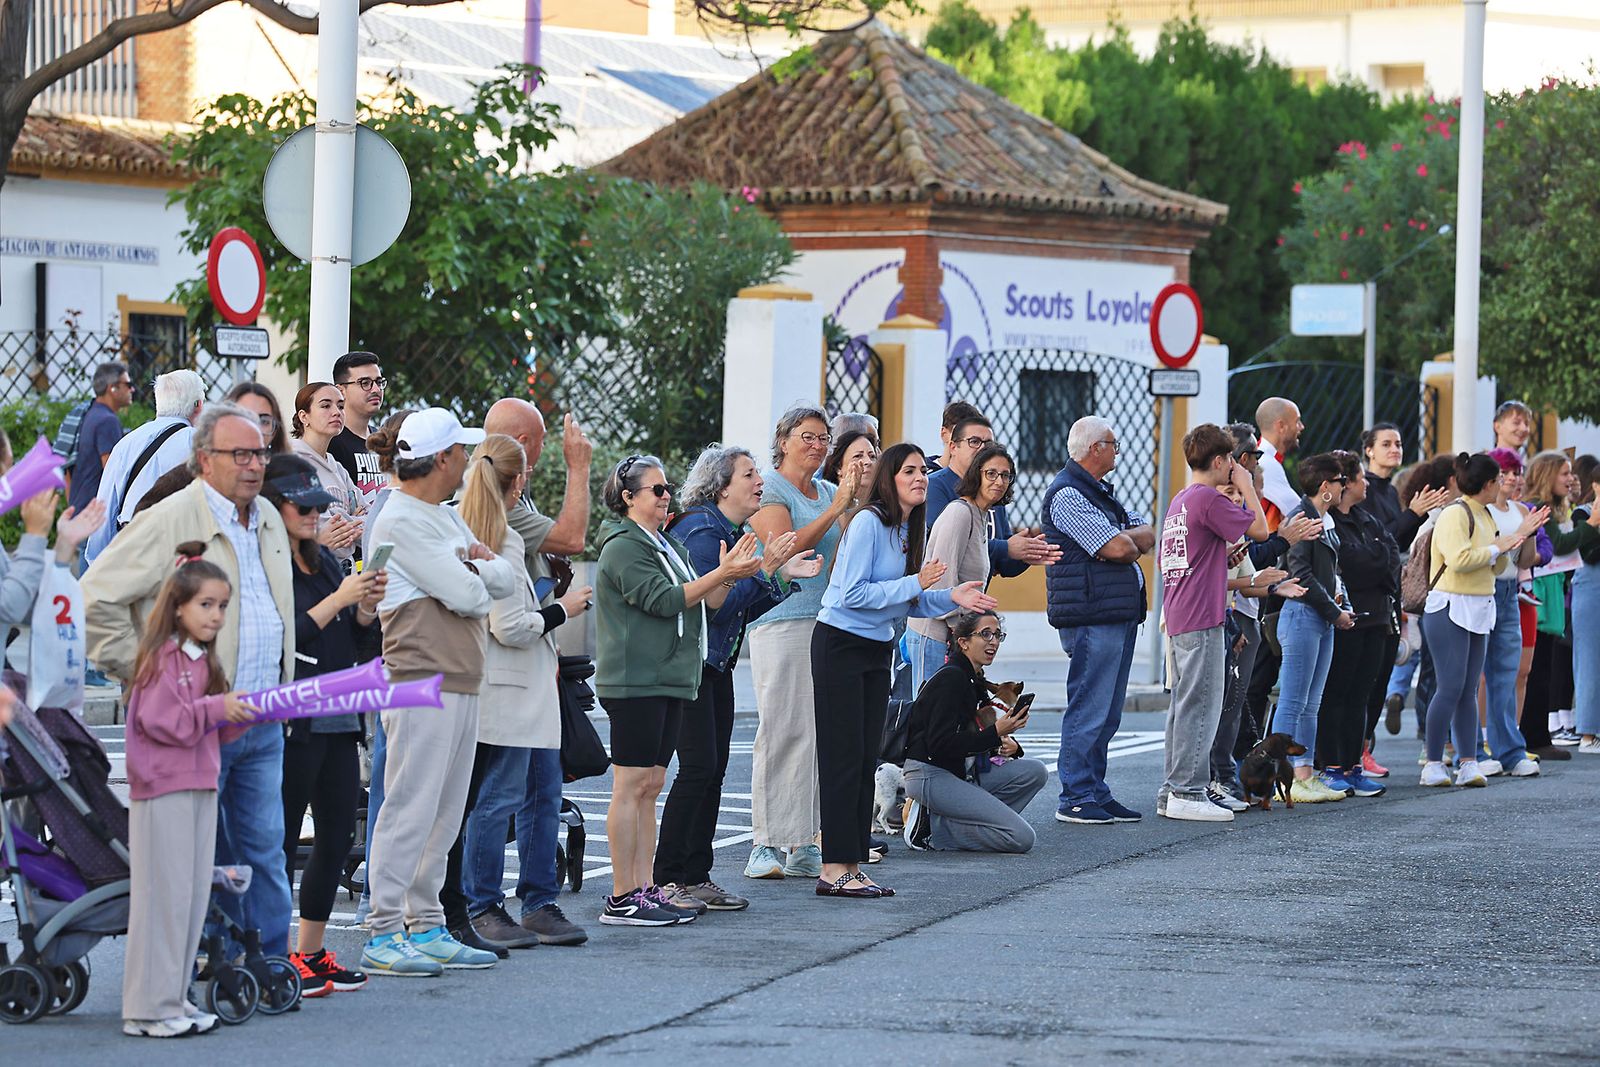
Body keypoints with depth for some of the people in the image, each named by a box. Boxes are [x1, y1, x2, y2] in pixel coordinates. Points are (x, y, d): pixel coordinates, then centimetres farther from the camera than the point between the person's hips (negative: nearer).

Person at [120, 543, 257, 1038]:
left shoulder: (203, 661, 16)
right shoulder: (162, 659, -13)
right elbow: (159, 720, -20)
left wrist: (250, 713, 7)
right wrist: (217, 708, -21)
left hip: (199, 788, 9)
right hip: (164, 790, -9)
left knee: (194, 896, 10)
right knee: (164, 895, -6)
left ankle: (174, 998, 17)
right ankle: (149, 1009, -1)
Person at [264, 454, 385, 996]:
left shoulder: (325, 561, 16)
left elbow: (356, 642, 18)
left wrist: (367, 607, -1)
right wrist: (338, 599, -17)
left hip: (338, 721, 8)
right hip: (291, 723, -8)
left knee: (337, 837, 9)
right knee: (283, 839, -4)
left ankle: (311, 951, 18)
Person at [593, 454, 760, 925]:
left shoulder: (668, 546, 20)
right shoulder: (624, 548, -9)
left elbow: (705, 602, 17)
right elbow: (665, 600, -18)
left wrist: (729, 575, -1)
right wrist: (721, 574, -18)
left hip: (668, 680, 9)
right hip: (634, 682, -9)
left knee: (650, 786, 9)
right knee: (631, 788, -9)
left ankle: (645, 888, 11)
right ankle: (622, 899, -9)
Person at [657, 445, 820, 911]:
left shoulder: (733, 532, 13)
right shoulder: (701, 531, -16)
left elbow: (744, 608, 17)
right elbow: (715, 605, -23)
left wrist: (785, 576, 9)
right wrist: (764, 570, -21)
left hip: (716, 666, 10)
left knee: (714, 769, 8)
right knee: (698, 767, -12)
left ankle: (696, 877, 12)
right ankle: (666, 880, -9)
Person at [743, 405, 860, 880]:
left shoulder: (828, 493, 18)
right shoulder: (770, 489, -2)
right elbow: (785, 547, -15)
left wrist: (854, 501, -2)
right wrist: (836, 508, -18)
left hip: (827, 621, 6)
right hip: (781, 621, -6)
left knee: (818, 732, 1)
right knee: (782, 730, -8)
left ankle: (804, 841, 4)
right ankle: (767, 843, -6)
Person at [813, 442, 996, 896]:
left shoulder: (911, 530, 9)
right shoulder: (868, 523, -17)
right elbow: (852, 594, -22)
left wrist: (950, 598, -2)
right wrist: (915, 584, -21)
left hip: (877, 651, 9)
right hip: (839, 648, -9)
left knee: (866, 760, 8)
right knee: (843, 758, -8)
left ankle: (852, 867, 12)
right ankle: (834, 870, -6)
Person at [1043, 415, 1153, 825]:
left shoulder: (1098, 492, 22)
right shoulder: (1068, 495, -11)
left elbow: (1146, 536, 14)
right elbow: (1118, 549, -18)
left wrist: (1125, 539, -6)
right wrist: (1130, 541, 5)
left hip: (1120, 614, 10)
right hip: (1092, 617, -10)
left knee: (1106, 714, 12)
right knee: (1089, 711, -9)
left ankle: (1096, 793, 16)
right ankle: (1076, 799, -6)